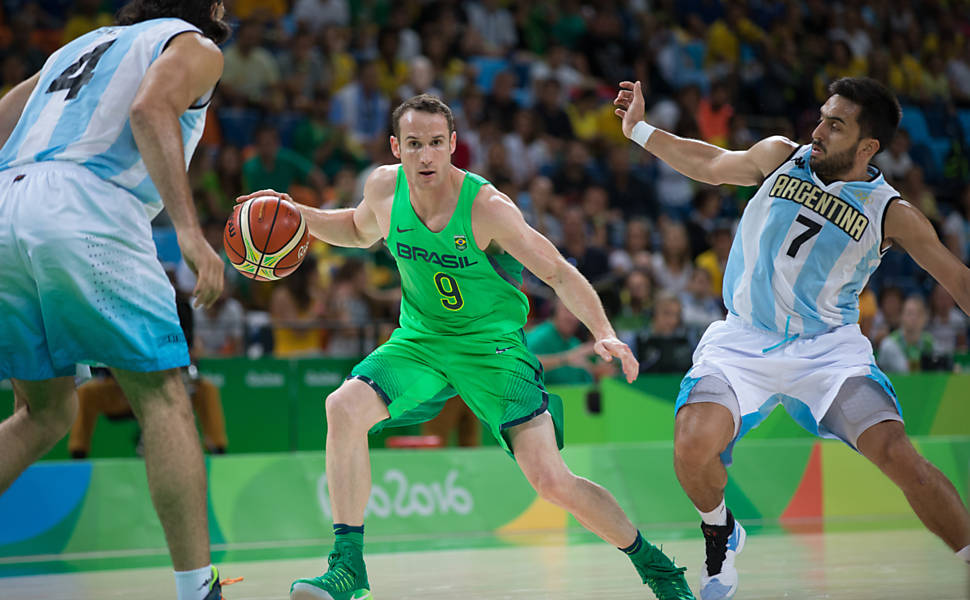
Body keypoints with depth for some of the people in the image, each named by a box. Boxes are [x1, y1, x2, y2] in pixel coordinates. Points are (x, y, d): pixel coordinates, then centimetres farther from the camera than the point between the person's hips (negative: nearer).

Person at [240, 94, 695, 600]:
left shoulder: (487, 207, -22)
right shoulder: (384, 187, -9)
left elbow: (559, 273, -17)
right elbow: (360, 230, 16)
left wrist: (603, 334, -31)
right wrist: (298, 214, 0)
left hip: (493, 345, -4)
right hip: (420, 342, 4)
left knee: (552, 482, -15)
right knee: (344, 408, -23)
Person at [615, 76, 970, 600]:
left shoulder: (891, 213, -4)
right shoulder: (780, 157, 3)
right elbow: (711, 165, 21)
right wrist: (638, 129, 21)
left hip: (829, 349, -2)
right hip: (742, 341, 2)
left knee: (897, 455, -24)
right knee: (693, 445, -24)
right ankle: (720, 536, 10)